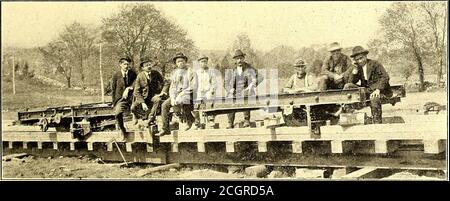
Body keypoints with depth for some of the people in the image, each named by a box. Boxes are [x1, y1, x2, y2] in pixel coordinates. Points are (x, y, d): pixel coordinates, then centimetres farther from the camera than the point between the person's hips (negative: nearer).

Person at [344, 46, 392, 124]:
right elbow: (351, 82, 4)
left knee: (374, 98, -40)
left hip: (380, 91, -6)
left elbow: (385, 77, -14)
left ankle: (377, 123, -35)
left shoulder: (375, 64, -4)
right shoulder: (357, 67, 12)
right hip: (366, 90, 6)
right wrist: (354, 70, -8)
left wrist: (378, 90, -26)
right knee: (348, 86, -8)